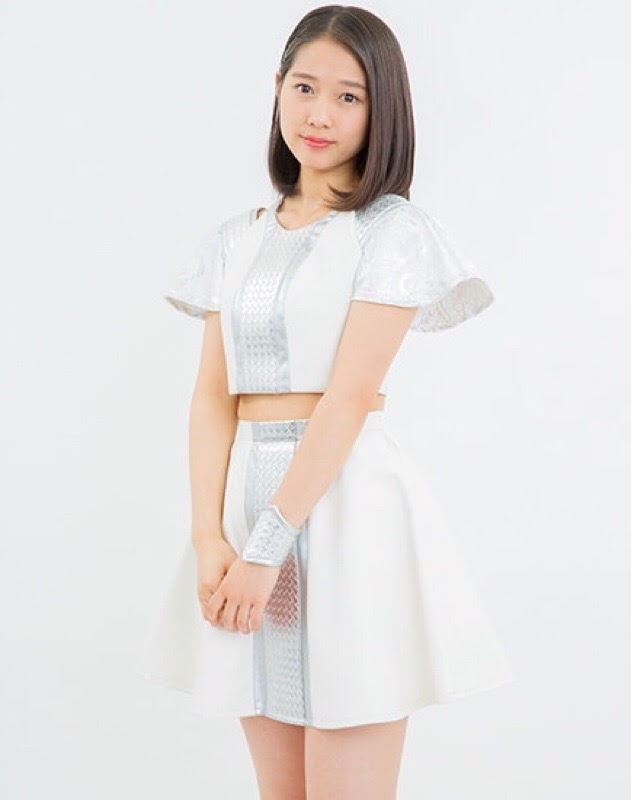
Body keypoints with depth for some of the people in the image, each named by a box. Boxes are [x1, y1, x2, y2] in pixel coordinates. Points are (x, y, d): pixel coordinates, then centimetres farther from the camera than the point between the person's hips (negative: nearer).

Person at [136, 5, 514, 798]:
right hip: (248, 493, 5)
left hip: (346, 502, -5)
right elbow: (212, 394, 4)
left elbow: (351, 396, -12)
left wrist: (268, 545, -16)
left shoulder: (393, 230, -3)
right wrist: (210, 538, -9)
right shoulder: (237, 240, 12)